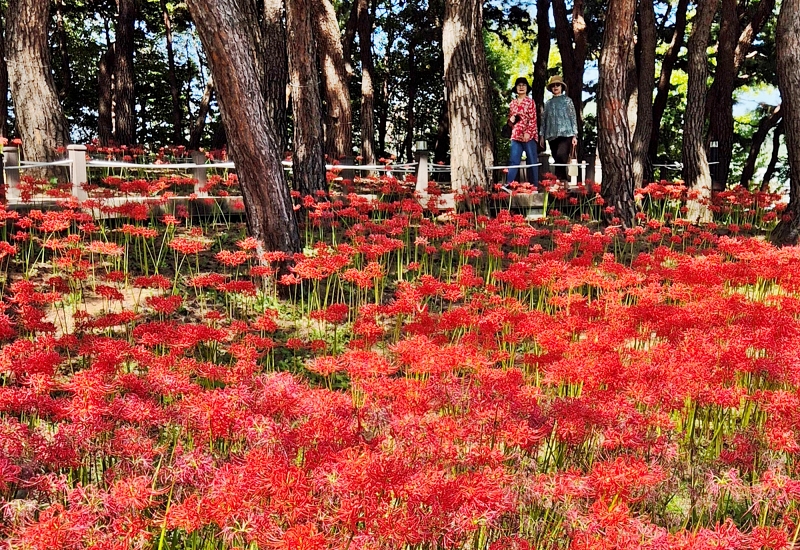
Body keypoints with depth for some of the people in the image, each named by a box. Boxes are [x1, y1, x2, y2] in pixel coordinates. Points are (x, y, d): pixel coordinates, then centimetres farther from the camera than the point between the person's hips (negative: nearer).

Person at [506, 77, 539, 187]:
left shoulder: (530, 102, 2)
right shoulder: (512, 103, 14)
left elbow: (533, 119, -6)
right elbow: (509, 119, 20)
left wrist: (528, 133, -17)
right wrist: (510, 120, -4)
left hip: (528, 135, -4)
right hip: (516, 135, 4)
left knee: (532, 161, 0)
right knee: (514, 161, -2)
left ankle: (534, 185, 4)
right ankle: (509, 184, -5)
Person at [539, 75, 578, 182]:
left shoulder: (567, 100, 9)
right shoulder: (548, 103, 17)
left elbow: (573, 118, 5)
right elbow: (544, 120, 17)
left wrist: (574, 136, -3)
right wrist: (542, 136, 9)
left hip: (566, 134, -4)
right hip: (552, 135, 4)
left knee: (561, 156, -23)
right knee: (557, 160, 3)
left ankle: (559, 180, -22)